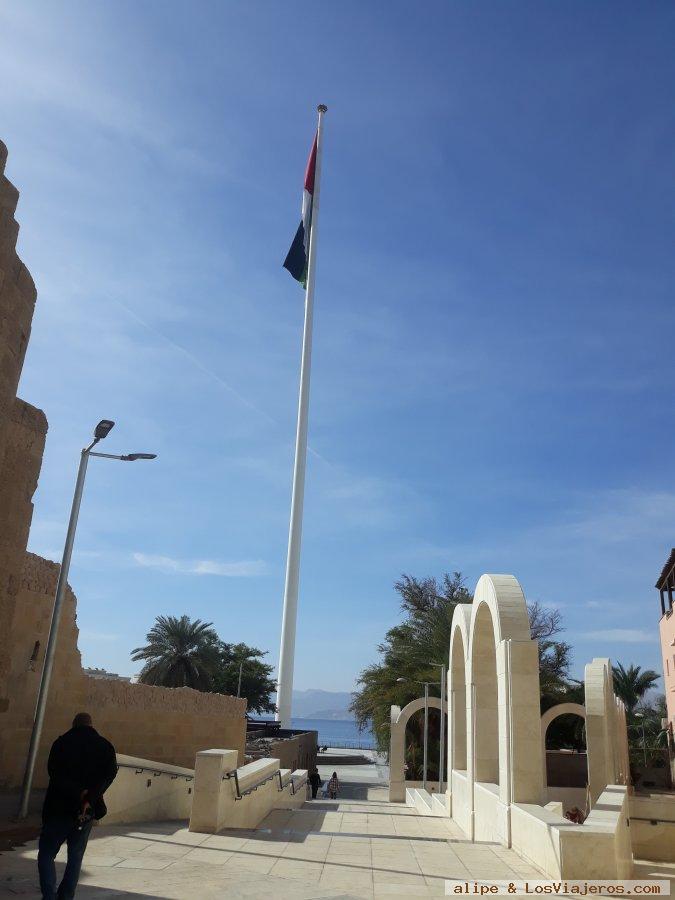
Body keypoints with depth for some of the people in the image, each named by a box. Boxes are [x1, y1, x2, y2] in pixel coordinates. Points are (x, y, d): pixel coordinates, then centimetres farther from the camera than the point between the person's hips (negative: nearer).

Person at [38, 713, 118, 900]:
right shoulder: (105, 746, 4)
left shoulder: (61, 742, 0)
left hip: (59, 809, -2)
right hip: (87, 811, 2)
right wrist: (89, 798, -15)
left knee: (46, 855, 11)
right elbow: (110, 773, -9)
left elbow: (55, 772, -13)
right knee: (75, 858, 16)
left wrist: (79, 793, -15)